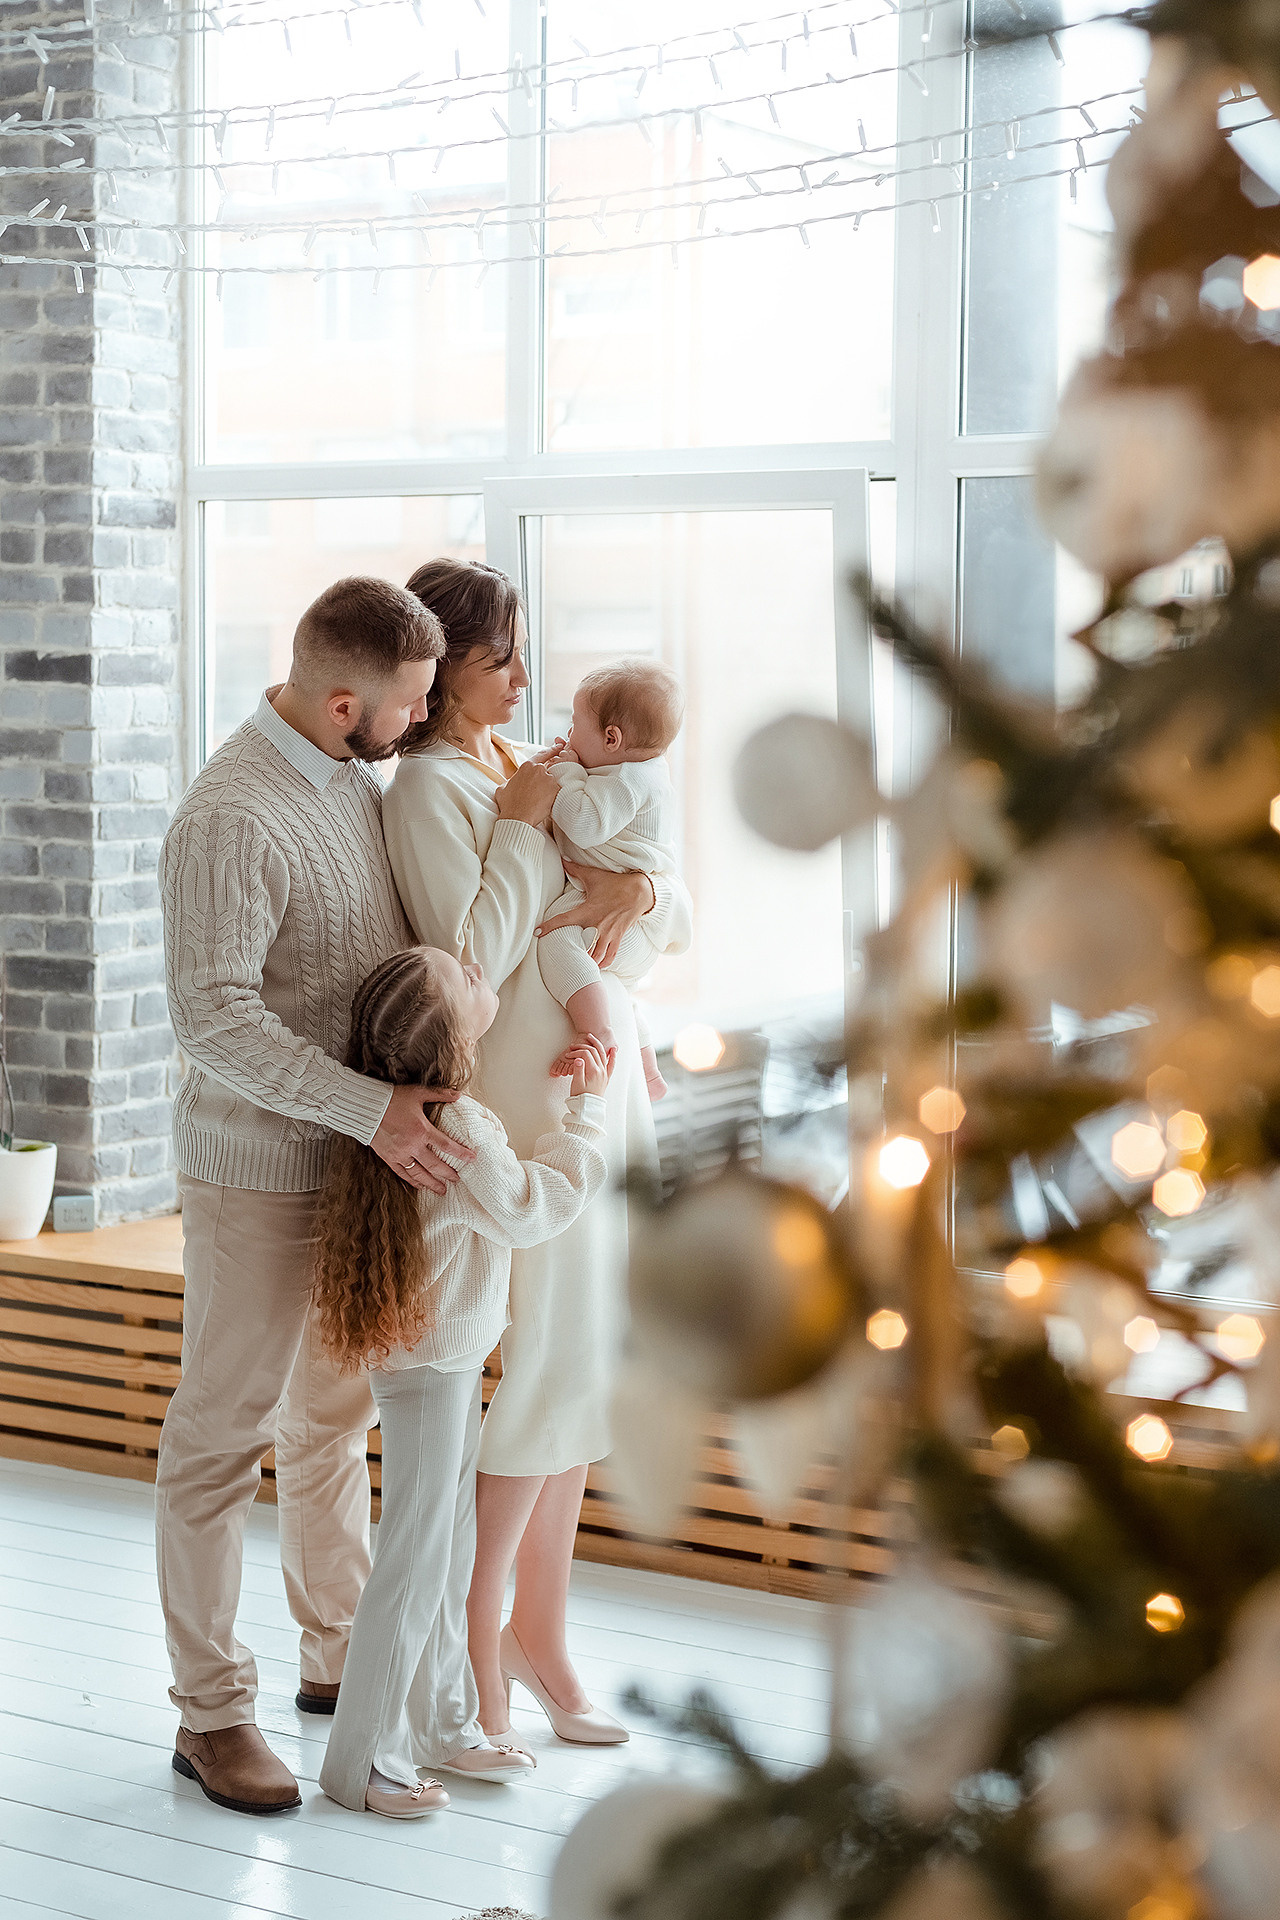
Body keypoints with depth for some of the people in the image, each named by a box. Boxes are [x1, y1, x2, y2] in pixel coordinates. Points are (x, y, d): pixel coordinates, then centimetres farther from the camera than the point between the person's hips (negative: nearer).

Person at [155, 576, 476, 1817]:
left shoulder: (357, 778, 5)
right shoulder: (230, 819, -23)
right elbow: (215, 1020, -29)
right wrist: (371, 1108, -33)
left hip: (352, 1161, 9)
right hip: (255, 1170, -9)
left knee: (332, 1415, 20)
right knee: (221, 1437, 2)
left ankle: (340, 1658, 35)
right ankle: (211, 1712, 12)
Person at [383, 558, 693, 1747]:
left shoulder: (536, 775, 14)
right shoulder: (428, 790, -9)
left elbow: (683, 924, 11)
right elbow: (472, 957, -22)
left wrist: (641, 888, -10)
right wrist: (524, 826, -14)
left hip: (602, 1102, 8)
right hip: (520, 1117, -8)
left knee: (579, 1381, 13)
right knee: (529, 1387, -5)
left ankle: (536, 1631, 25)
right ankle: (473, 1661, 7)